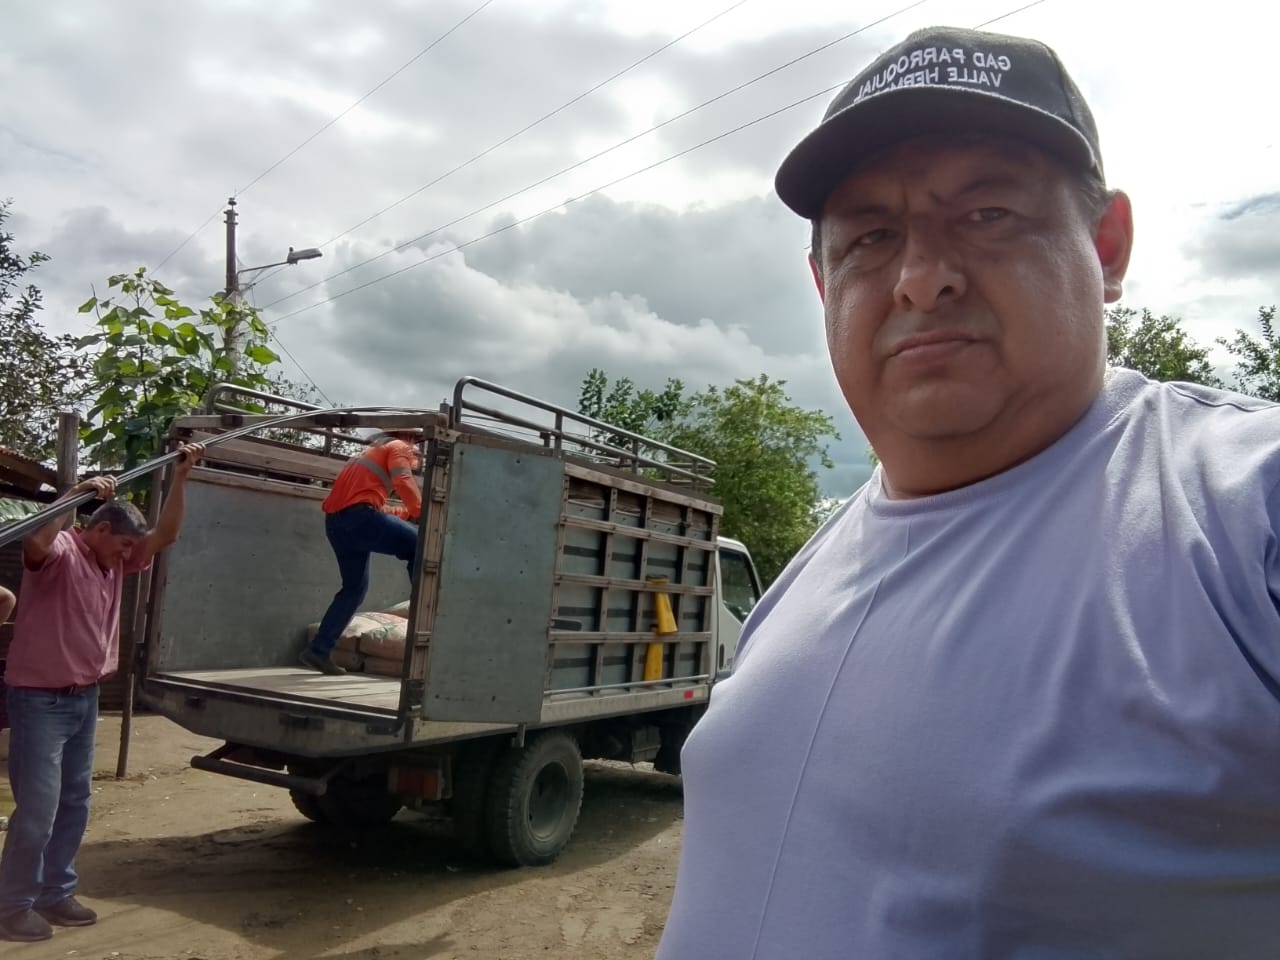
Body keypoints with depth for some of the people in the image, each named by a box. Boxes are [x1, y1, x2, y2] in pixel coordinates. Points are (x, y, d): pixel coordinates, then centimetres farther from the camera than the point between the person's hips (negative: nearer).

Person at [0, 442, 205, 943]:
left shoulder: (114, 562, 8)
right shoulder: (60, 551, -14)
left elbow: (165, 534, 4)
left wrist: (180, 477, -3)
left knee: (74, 803, 13)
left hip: (84, 698, 8)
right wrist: (77, 493, -40)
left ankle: (55, 893, 25)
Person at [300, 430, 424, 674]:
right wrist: (421, 513, -6)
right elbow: (403, 481, -11)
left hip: (335, 521, 9)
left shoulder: (372, 452, 36)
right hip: (358, 516, -9)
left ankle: (318, 650, 14)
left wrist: (407, 513, 31)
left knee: (355, 587, 16)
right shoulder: (397, 447, 10)